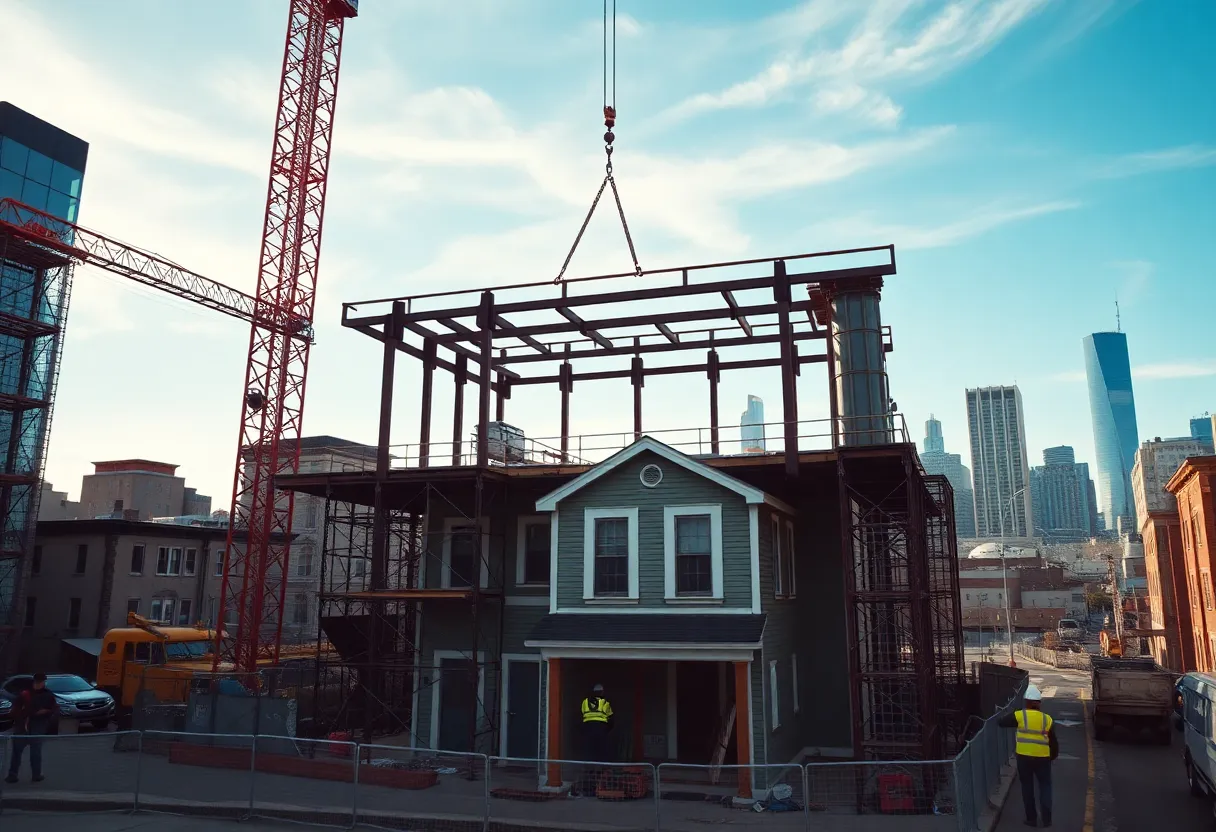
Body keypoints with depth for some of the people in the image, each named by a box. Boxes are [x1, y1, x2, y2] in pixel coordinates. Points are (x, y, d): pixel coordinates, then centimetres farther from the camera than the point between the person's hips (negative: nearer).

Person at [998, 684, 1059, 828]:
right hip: (1042, 758, 1)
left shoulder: (1019, 716, -11)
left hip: (1024, 757, -1)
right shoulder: (1048, 720, -6)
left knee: (1027, 787, 12)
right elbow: (1054, 742, 1)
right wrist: (1053, 755, 19)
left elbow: (1001, 723, -2)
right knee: (1045, 786, 16)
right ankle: (1046, 819, 14)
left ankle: (1031, 819, 16)